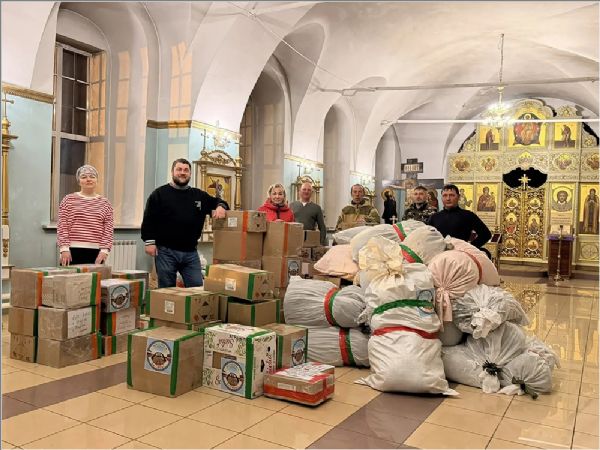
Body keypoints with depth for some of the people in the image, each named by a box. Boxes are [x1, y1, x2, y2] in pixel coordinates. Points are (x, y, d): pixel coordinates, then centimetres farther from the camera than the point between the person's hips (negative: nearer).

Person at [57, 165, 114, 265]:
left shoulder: (105, 203, 10)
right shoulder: (68, 200, 6)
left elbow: (108, 231, 5)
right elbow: (62, 227, 2)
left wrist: (104, 250, -6)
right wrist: (64, 248, -8)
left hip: (96, 253, 1)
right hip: (72, 251, -1)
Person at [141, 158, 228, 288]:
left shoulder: (199, 195, 12)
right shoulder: (159, 194, 2)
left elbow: (217, 202, 20)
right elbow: (149, 220, -2)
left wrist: (221, 206, -4)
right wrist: (149, 241, -11)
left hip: (190, 252, 3)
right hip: (165, 252, -3)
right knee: (167, 290, 6)